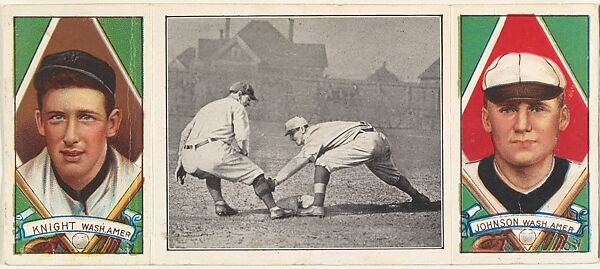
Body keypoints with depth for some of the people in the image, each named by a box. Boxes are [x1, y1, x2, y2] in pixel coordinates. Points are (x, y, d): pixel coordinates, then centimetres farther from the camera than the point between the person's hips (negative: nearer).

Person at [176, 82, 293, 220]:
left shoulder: (208, 107, 35)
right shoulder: (237, 106, 15)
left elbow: (185, 134, 29)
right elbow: (242, 137, -2)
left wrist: (180, 164, 28)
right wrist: (244, 156, 13)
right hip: (214, 153, -7)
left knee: (211, 172, 38)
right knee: (254, 172, 4)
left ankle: (219, 203, 19)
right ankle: (273, 209, -3)